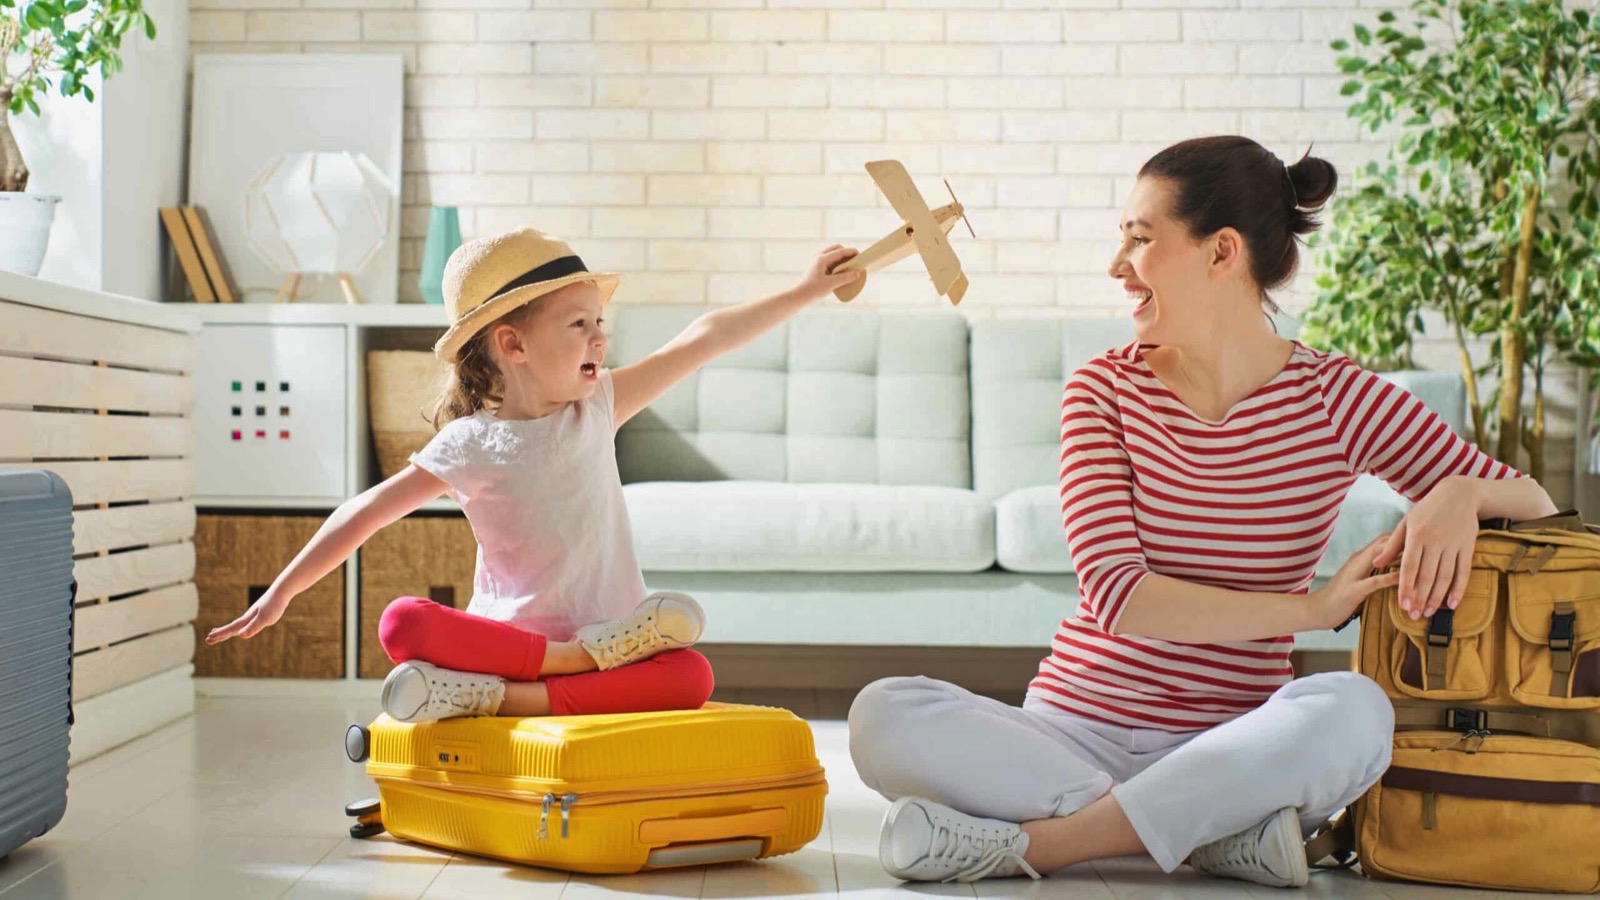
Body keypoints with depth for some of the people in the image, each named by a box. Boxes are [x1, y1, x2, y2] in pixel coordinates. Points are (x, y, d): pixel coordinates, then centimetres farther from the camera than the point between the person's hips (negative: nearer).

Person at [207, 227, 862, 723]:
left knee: (690, 674, -30)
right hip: (506, 636, -1)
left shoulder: (597, 408, 3)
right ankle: (583, 657, -33)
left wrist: (805, 292, -1)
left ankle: (495, 698, -33)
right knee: (403, 623, -29)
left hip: (607, 634, 2)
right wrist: (282, 591, 0)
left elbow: (702, 340, -1)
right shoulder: (467, 446, -3)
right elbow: (369, 511, 2)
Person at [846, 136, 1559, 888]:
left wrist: (1461, 492, -18)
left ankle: (1027, 844, -25)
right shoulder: (1103, 391, 1)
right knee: (884, 714, -26)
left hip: (1226, 744, -1)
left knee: (1353, 709, -34)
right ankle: (1218, 830, -23)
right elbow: (1116, 594, -11)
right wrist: (1311, 609, -19)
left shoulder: (1336, 398, 0)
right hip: (1073, 731, 1)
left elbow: (1537, 507, 6)